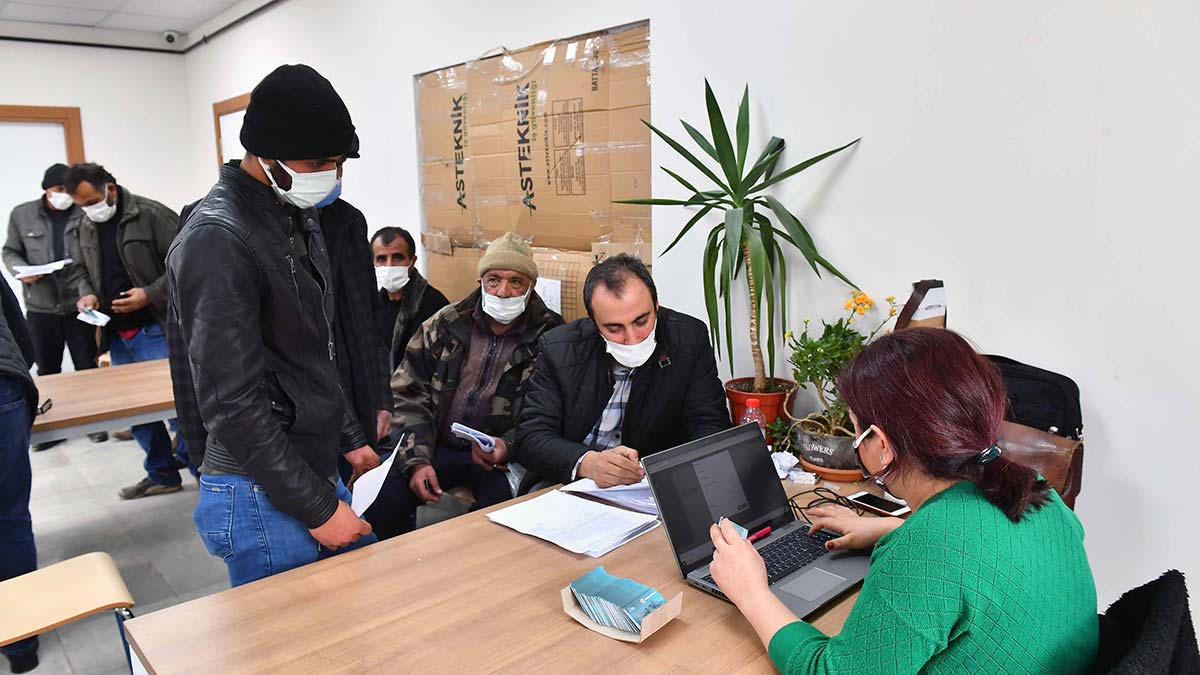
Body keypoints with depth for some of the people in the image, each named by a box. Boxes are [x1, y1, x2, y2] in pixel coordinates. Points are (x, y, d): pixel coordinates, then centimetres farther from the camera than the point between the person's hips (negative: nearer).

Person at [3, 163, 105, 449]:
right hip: (40, 307, 2)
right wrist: (21, 271, -9)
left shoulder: (85, 214, -4)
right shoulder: (22, 214, 4)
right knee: (47, 370, 12)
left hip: (79, 305, -2)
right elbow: (10, 251, 12)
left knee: (87, 367, 8)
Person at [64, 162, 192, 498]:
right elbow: (82, 270, 24)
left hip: (155, 329, -7)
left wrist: (149, 294, -19)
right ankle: (162, 474, 26)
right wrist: (87, 293, 4)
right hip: (117, 334, 7)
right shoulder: (86, 226, 11)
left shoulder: (151, 215, -10)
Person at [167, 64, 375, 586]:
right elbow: (231, 403, -22)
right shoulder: (216, 240, -20)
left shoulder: (298, 216, 9)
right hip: (262, 497, -8)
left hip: (318, 470, 9)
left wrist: (349, 440, 15)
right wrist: (316, 507, -18)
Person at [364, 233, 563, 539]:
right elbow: (409, 396, 5)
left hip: (505, 454, -2)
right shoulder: (442, 325, 6)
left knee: (498, 506, -31)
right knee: (382, 500, -20)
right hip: (439, 446, 3)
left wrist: (509, 445, -21)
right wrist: (417, 461, -7)